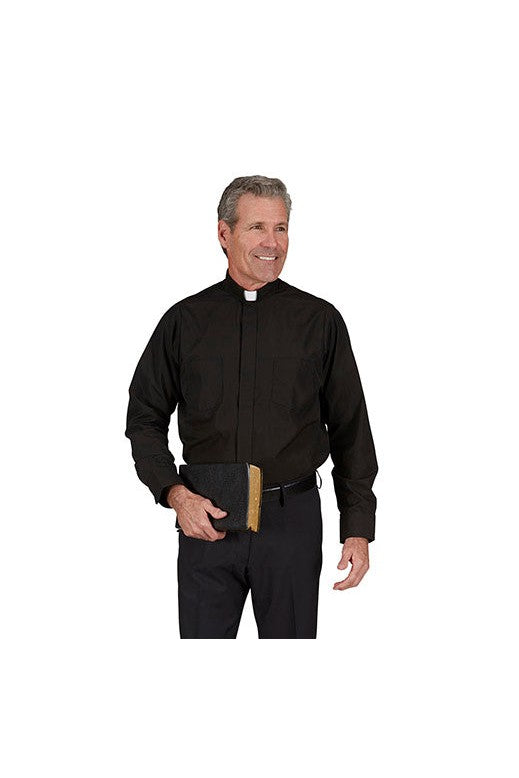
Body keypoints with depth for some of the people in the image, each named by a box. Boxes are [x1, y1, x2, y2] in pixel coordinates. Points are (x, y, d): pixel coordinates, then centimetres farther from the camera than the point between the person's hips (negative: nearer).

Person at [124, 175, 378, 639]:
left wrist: (358, 530, 1)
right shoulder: (185, 321, 5)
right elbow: (145, 419, 9)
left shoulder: (321, 321, 4)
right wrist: (176, 494, -6)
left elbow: (350, 432, 6)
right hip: (204, 519, 1)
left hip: (292, 519, 0)